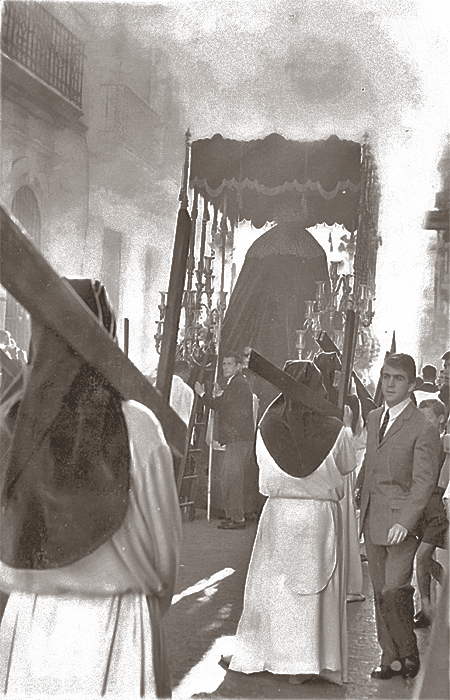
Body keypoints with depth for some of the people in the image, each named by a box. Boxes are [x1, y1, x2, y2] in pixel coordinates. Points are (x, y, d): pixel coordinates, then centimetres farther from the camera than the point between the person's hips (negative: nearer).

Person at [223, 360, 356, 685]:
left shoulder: (267, 427, -8)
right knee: (315, 588, 11)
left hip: (279, 512, 1)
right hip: (322, 515, -1)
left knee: (271, 583, 13)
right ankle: (307, 662, 16)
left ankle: (251, 655, 22)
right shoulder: (334, 430, -11)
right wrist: (348, 426, 21)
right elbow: (347, 465, 6)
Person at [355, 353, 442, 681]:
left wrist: (405, 521, -25)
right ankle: (391, 657, 21)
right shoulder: (374, 418, 12)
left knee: (394, 590, -12)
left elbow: (424, 481, -16)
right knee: (380, 592, 10)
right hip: (372, 519, 7)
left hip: (402, 522, -7)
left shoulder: (424, 429, -11)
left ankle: (409, 654, 9)